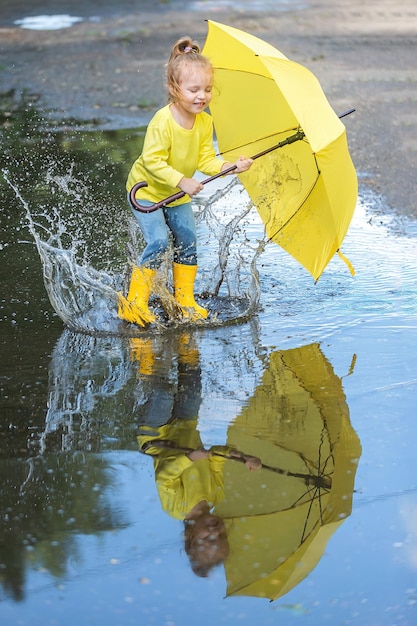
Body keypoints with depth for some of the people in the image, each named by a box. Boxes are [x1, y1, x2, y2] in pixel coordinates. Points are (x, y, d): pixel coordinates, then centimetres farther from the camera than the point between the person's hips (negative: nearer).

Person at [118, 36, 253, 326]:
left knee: (187, 238, 3)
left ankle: (185, 299, 16)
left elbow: (205, 160, -5)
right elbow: (152, 161, -28)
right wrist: (182, 181, -34)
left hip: (177, 194, 7)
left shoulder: (205, 122, -7)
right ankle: (135, 302, -8)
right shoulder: (163, 121, -28)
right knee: (158, 242, -17)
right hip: (146, 189, -7)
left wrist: (229, 166, -22)